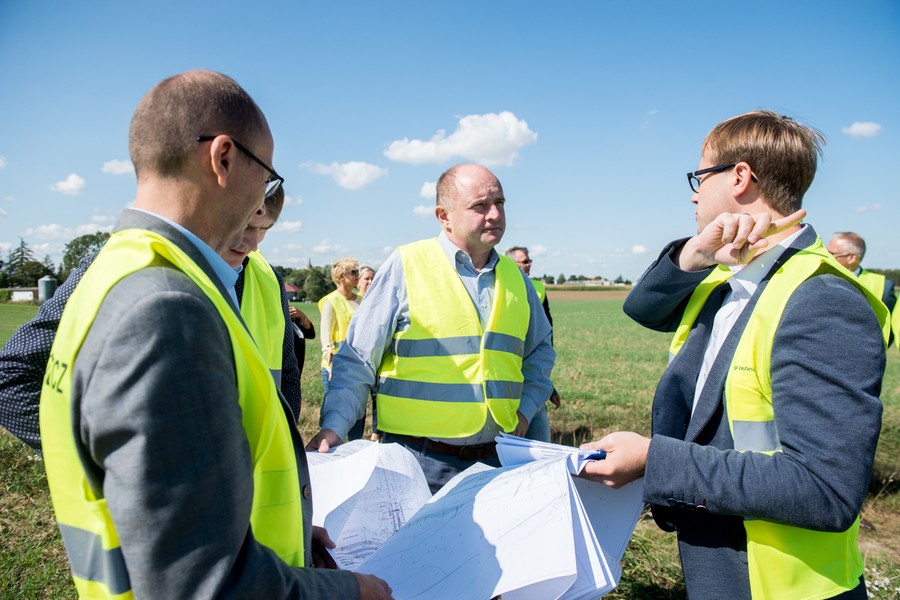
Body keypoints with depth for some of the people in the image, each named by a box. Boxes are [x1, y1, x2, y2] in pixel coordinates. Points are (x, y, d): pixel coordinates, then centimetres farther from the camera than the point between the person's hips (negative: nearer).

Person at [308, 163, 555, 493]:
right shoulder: (405, 265, -7)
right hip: (418, 460, -4)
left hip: (493, 457, 5)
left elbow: (540, 351, 23)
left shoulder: (515, 277, 8)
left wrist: (524, 409, 10)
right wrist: (334, 426, -17)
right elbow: (357, 359, -6)